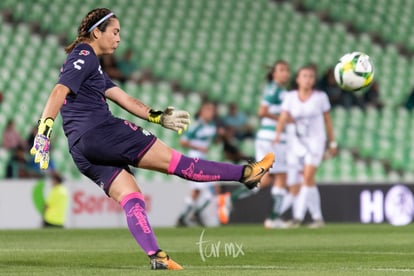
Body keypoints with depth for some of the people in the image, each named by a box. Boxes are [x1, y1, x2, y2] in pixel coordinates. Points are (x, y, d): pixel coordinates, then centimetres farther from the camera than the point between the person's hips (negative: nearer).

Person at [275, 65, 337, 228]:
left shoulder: (320, 97, -2)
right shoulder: (290, 97, 0)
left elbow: (327, 120, 6)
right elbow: (283, 118, -12)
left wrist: (332, 143, 8)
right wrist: (278, 134, -30)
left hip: (316, 141, -3)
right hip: (298, 142, 3)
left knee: (308, 178, -17)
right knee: (309, 182, 7)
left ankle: (298, 216, -20)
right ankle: (317, 217, 16)